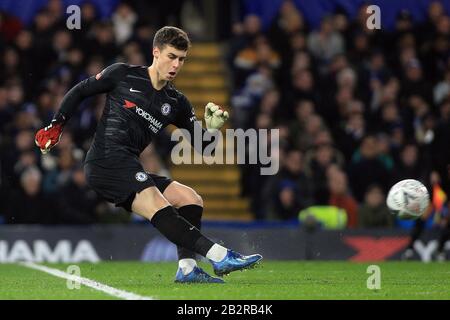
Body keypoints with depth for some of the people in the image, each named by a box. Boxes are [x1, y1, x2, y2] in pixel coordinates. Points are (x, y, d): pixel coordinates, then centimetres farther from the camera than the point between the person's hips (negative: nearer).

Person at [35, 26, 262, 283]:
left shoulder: (176, 103, 16)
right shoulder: (122, 75, 4)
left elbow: (200, 146, 12)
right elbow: (79, 92, 12)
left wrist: (211, 128, -8)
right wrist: (56, 127, 5)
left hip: (131, 172, 8)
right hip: (106, 162, -8)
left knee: (192, 200, 0)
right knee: (161, 210, -24)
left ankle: (187, 268, -10)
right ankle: (221, 257, -36)